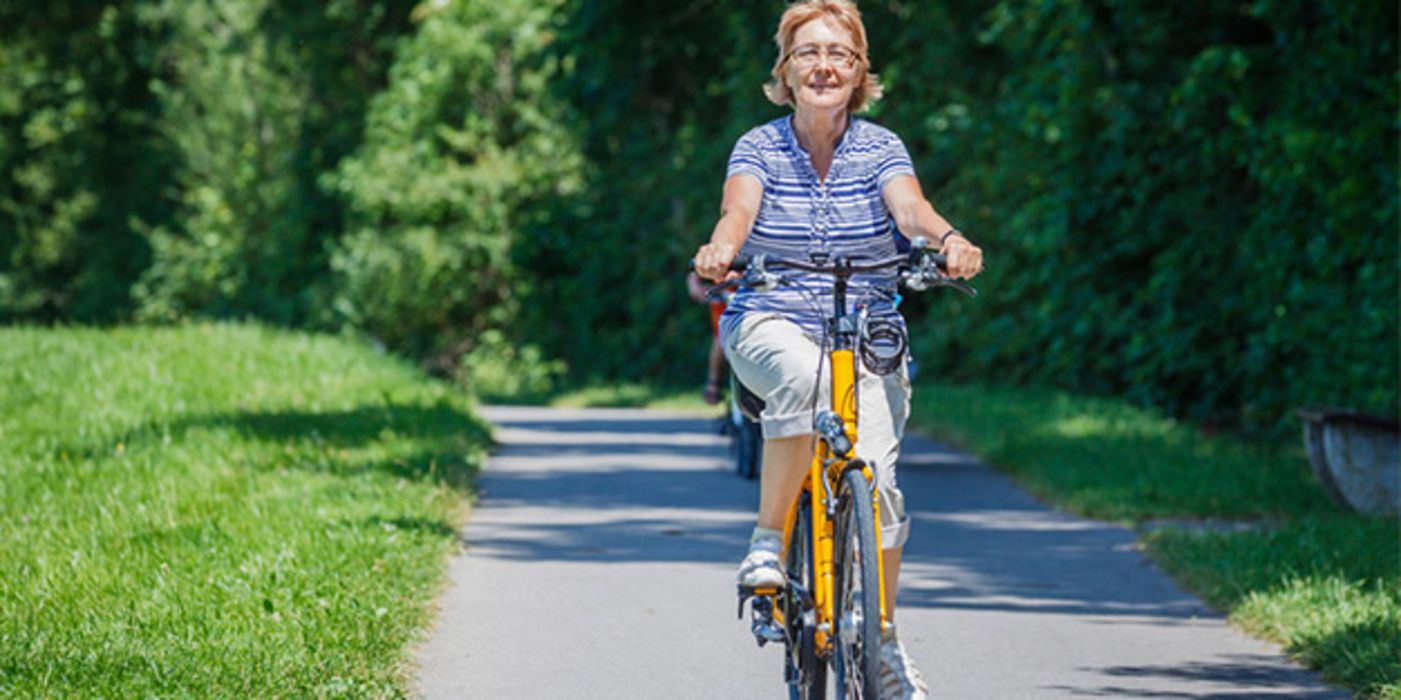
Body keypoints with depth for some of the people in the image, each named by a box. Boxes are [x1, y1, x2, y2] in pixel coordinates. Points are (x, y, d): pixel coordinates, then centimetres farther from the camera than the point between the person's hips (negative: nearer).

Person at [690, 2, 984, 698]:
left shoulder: (880, 148, 2)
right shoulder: (758, 147, 1)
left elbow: (910, 208, -16)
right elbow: (738, 210, -18)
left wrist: (948, 239, -39)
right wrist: (719, 249, -42)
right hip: (770, 322, -1)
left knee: (876, 474, -16)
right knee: (804, 377, -38)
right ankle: (767, 541, -23)